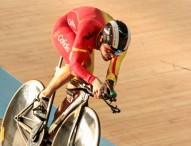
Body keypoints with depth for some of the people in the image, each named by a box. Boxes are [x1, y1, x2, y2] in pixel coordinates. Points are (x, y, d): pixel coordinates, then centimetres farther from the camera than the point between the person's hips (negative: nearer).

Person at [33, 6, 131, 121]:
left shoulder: (120, 43, -32)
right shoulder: (88, 30, -47)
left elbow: (113, 74, -26)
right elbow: (74, 64, -51)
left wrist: (110, 83, -50)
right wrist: (95, 81, -67)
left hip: (87, 41, 5)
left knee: (83, 82, -8)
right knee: (80, 64, -32)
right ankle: (44, 97, -13)